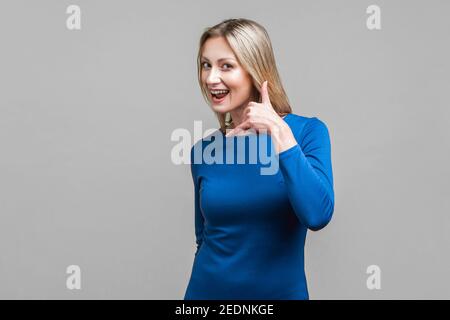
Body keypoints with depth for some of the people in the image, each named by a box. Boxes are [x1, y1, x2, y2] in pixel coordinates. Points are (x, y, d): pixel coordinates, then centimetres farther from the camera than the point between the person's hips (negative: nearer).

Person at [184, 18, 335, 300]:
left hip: (282, 291, -2)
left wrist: (278, 131, -24)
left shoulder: (307, 131, -9)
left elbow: (317, 216, -24)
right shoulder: (203, 150, -2)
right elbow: (205, 238, 8)